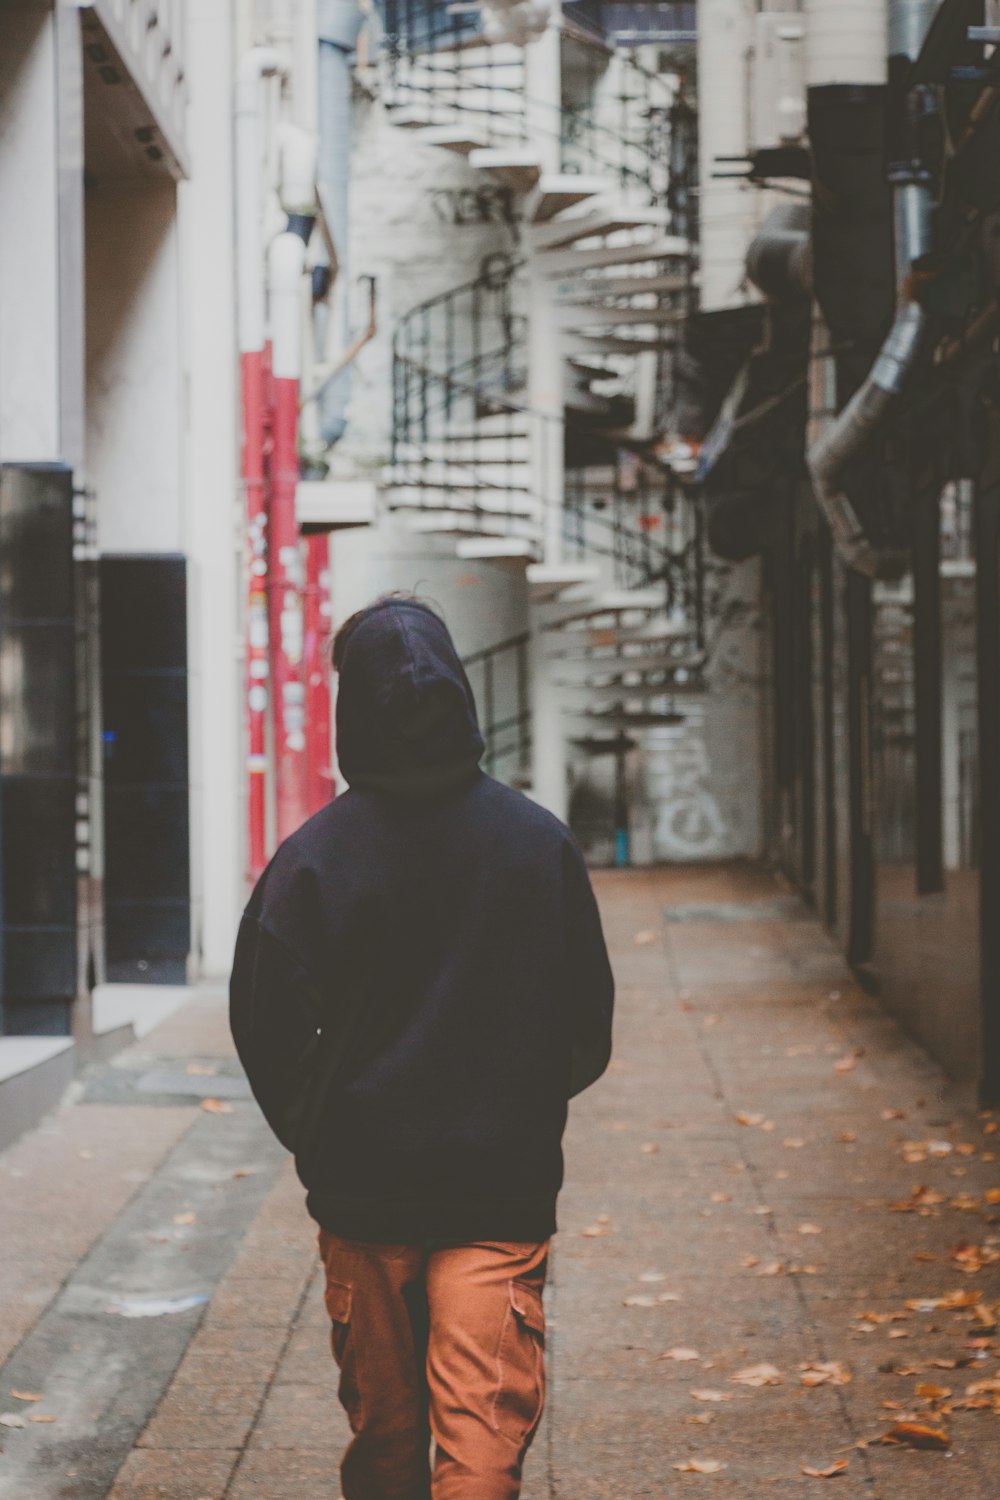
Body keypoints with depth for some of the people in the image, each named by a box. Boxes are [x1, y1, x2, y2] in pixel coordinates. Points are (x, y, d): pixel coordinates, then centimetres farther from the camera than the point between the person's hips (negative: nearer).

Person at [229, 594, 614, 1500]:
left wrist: (319, 1140, 9)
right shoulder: (541, 841, -2)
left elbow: (265, 1025, -8)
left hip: (363, 1188, 0)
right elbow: (591, 1023, 5)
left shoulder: (315, 855, -9)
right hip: (505, 1188, 0)